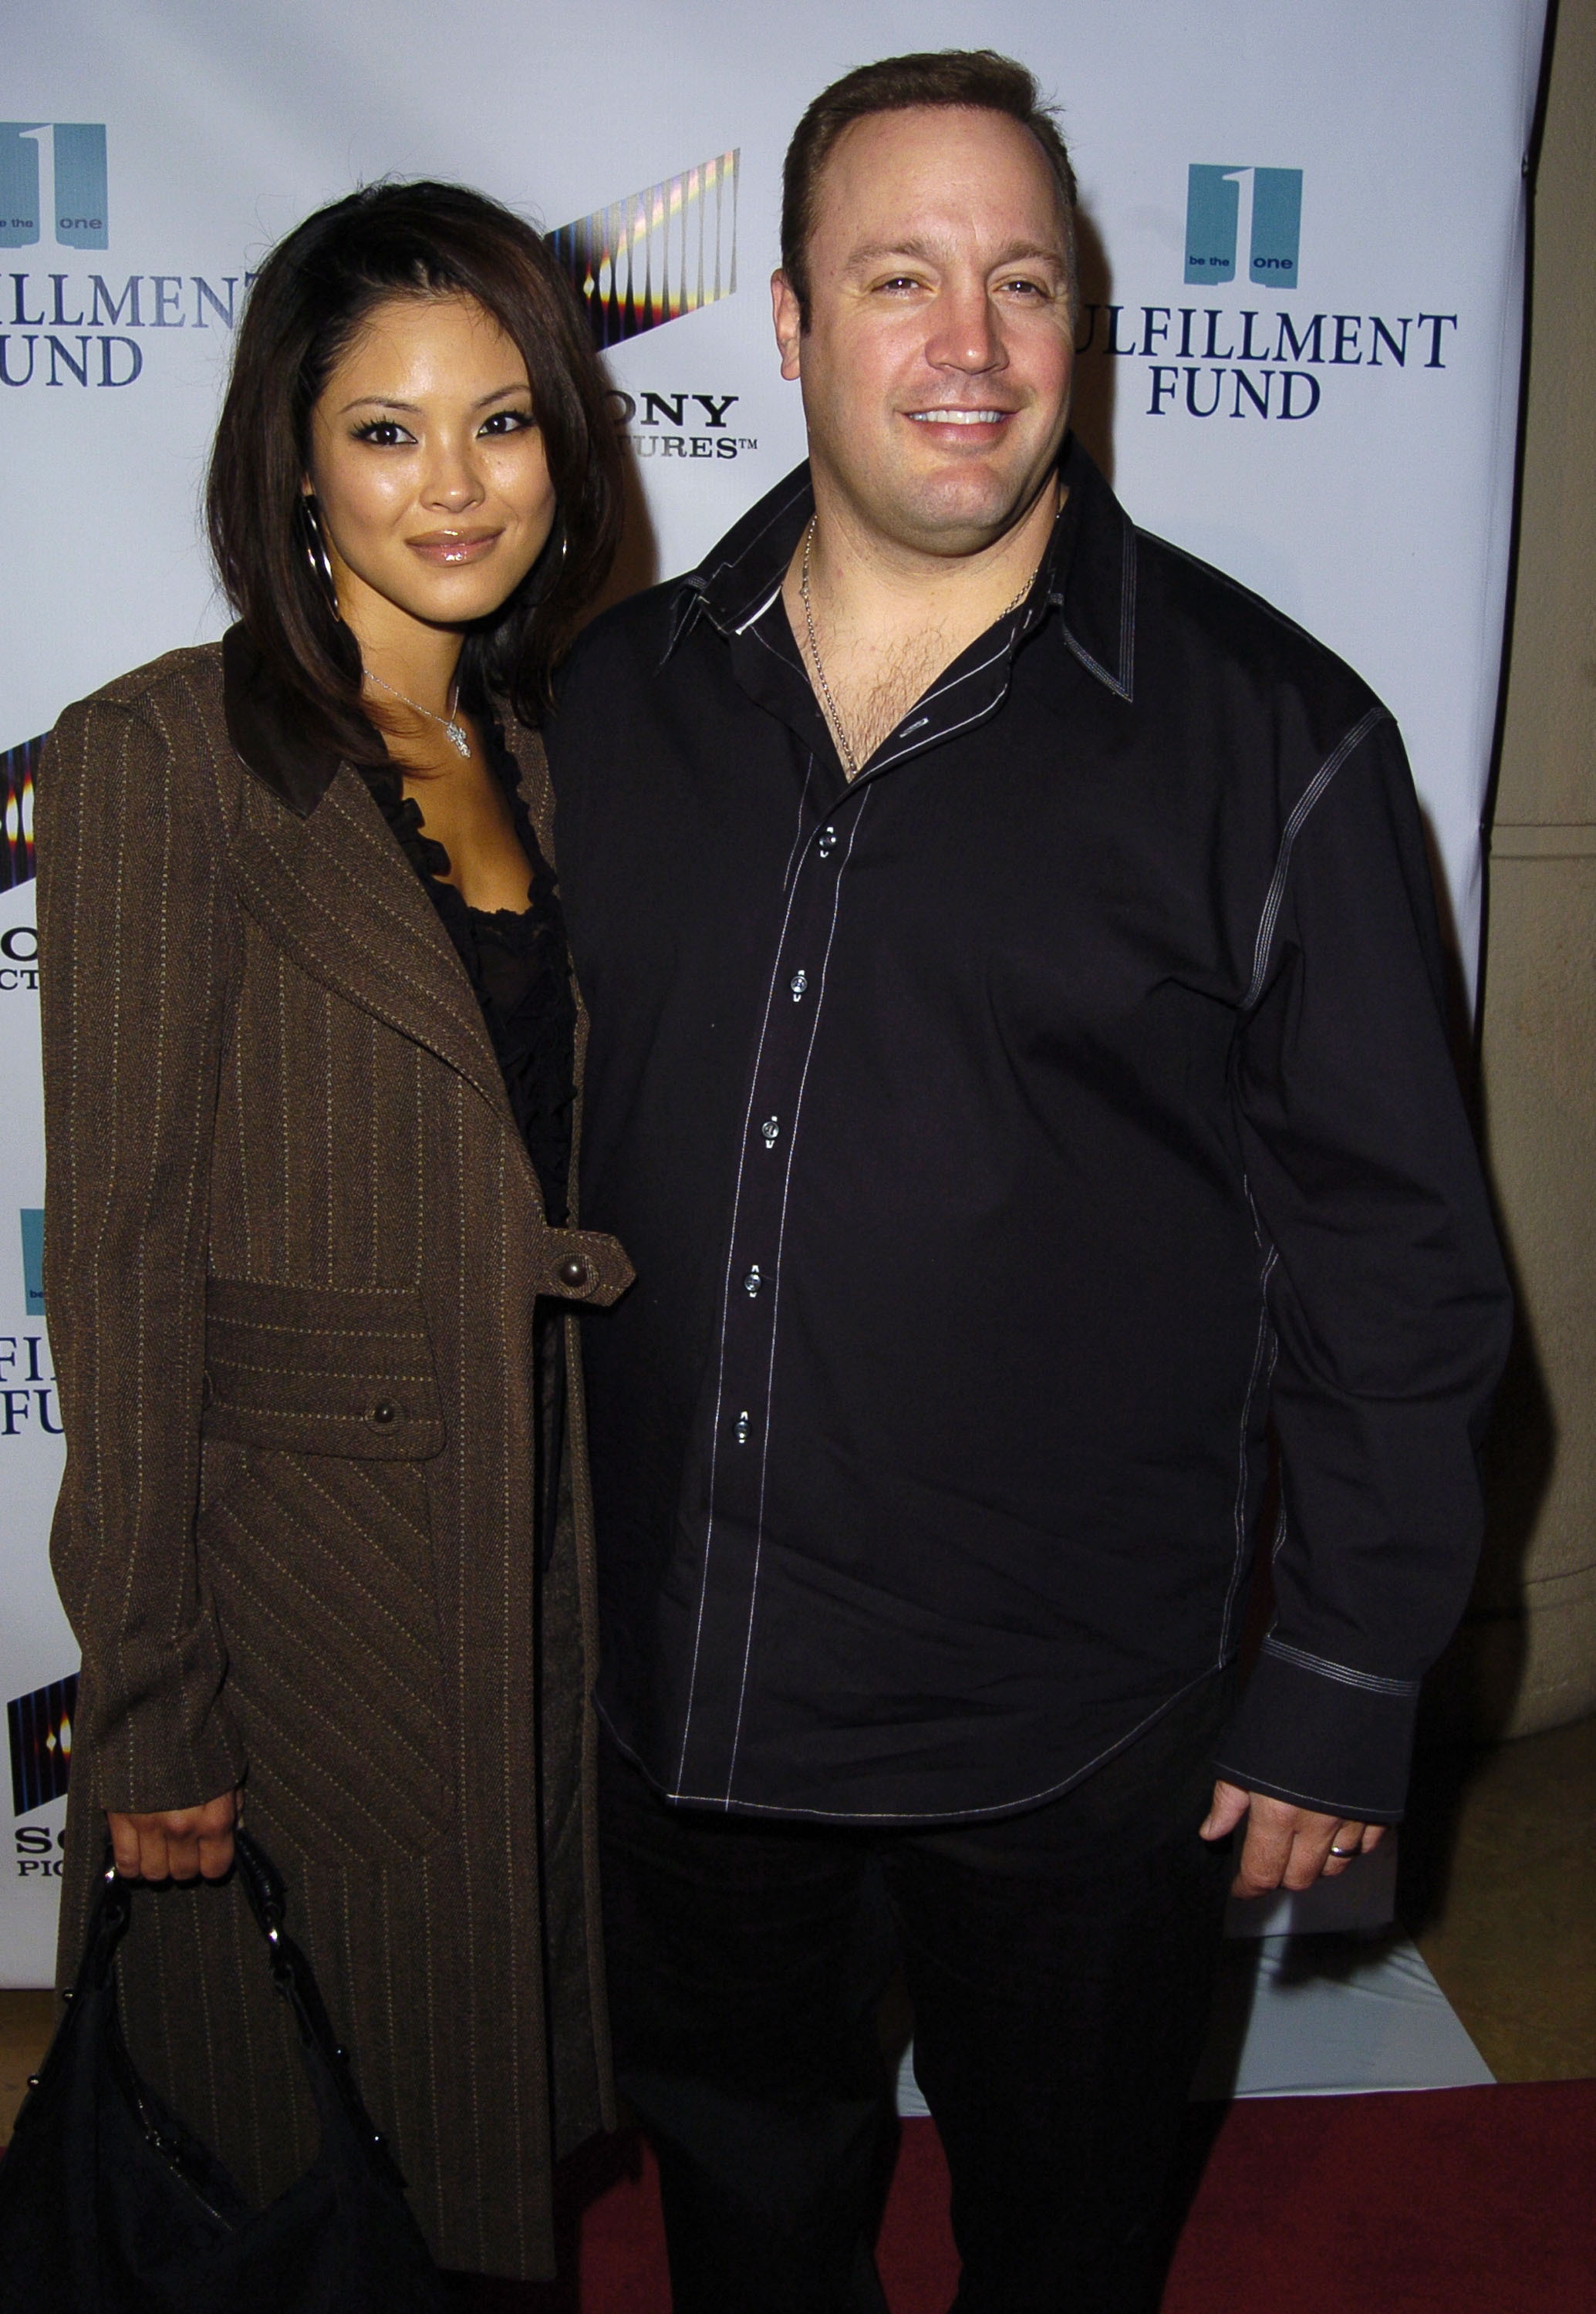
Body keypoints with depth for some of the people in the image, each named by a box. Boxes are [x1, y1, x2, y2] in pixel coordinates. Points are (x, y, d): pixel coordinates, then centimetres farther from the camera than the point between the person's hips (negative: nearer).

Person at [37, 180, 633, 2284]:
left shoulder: (540, 756, 7)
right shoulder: (163, 755, -12)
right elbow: (125, 1247, -13)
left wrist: (605, 1537, 9)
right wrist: (151, 1694, -12)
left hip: (541, 1543, 6)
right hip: (295, 1546, -5)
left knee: (504, 2087, 23)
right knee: (309, 2150, 15)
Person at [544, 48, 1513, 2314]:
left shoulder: (1268, 731, -10)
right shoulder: (615, 696, 1)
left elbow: (1390, 1257, -7)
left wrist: (1342, 1690, -6)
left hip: (1079, 1733, -2)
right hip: (677, 1691, 3)